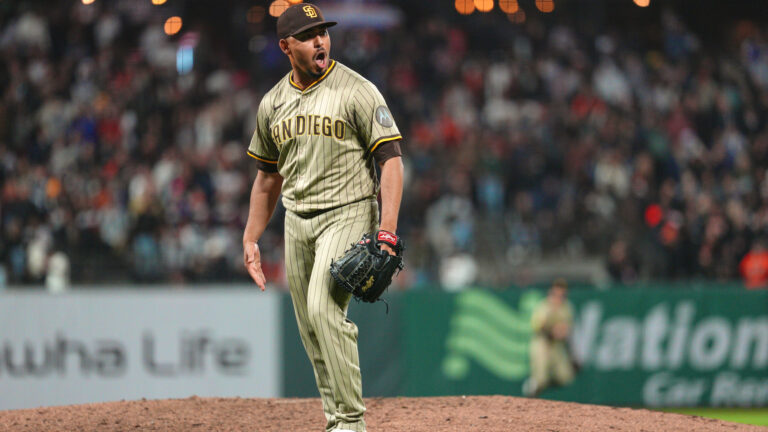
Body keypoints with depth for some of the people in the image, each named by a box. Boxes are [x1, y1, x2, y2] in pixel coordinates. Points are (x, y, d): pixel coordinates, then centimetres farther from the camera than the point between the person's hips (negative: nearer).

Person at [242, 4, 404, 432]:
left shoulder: (357, 91, -8)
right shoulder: (273, 103, 9)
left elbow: (391, 159, -11)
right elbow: (269, 176, 20)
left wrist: (388, 228, -22)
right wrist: (251, 239, 16)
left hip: (348, 213, -6)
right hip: (297, 220, 6)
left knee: (323, 308, -22)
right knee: (311, 327, 6)